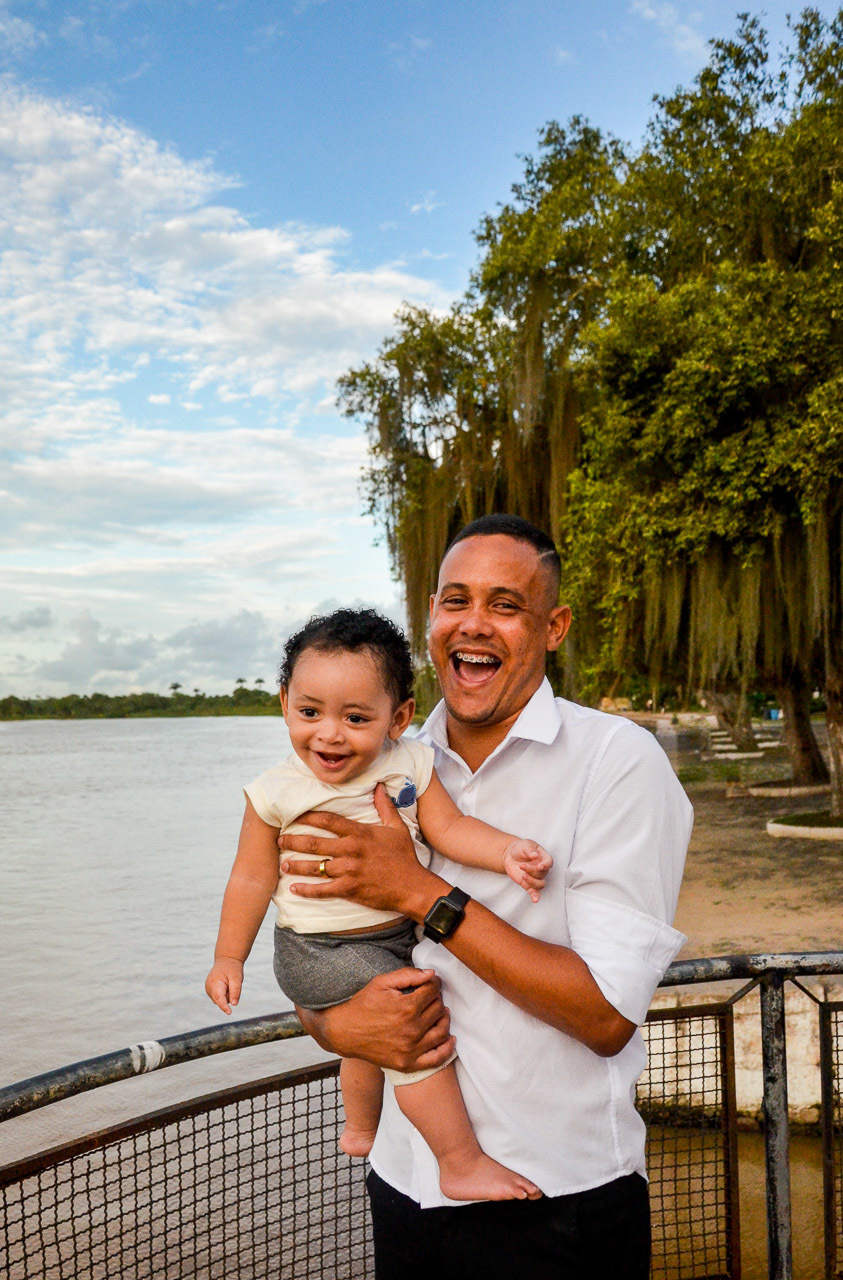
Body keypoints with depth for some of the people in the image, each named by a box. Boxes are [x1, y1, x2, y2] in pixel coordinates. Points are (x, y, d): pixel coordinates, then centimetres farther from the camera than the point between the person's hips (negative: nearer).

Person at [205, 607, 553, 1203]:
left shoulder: (411, 764, -11)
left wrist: (508, 850, -28)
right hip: (321, 951, -5)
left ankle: (361, 1130, 56)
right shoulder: (278, 793, -18)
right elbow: (253, 878, -8)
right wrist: (229, 958, -1)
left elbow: (449, 828, -10)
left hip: (397, 937, 6)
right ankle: (462, 1164, -5)